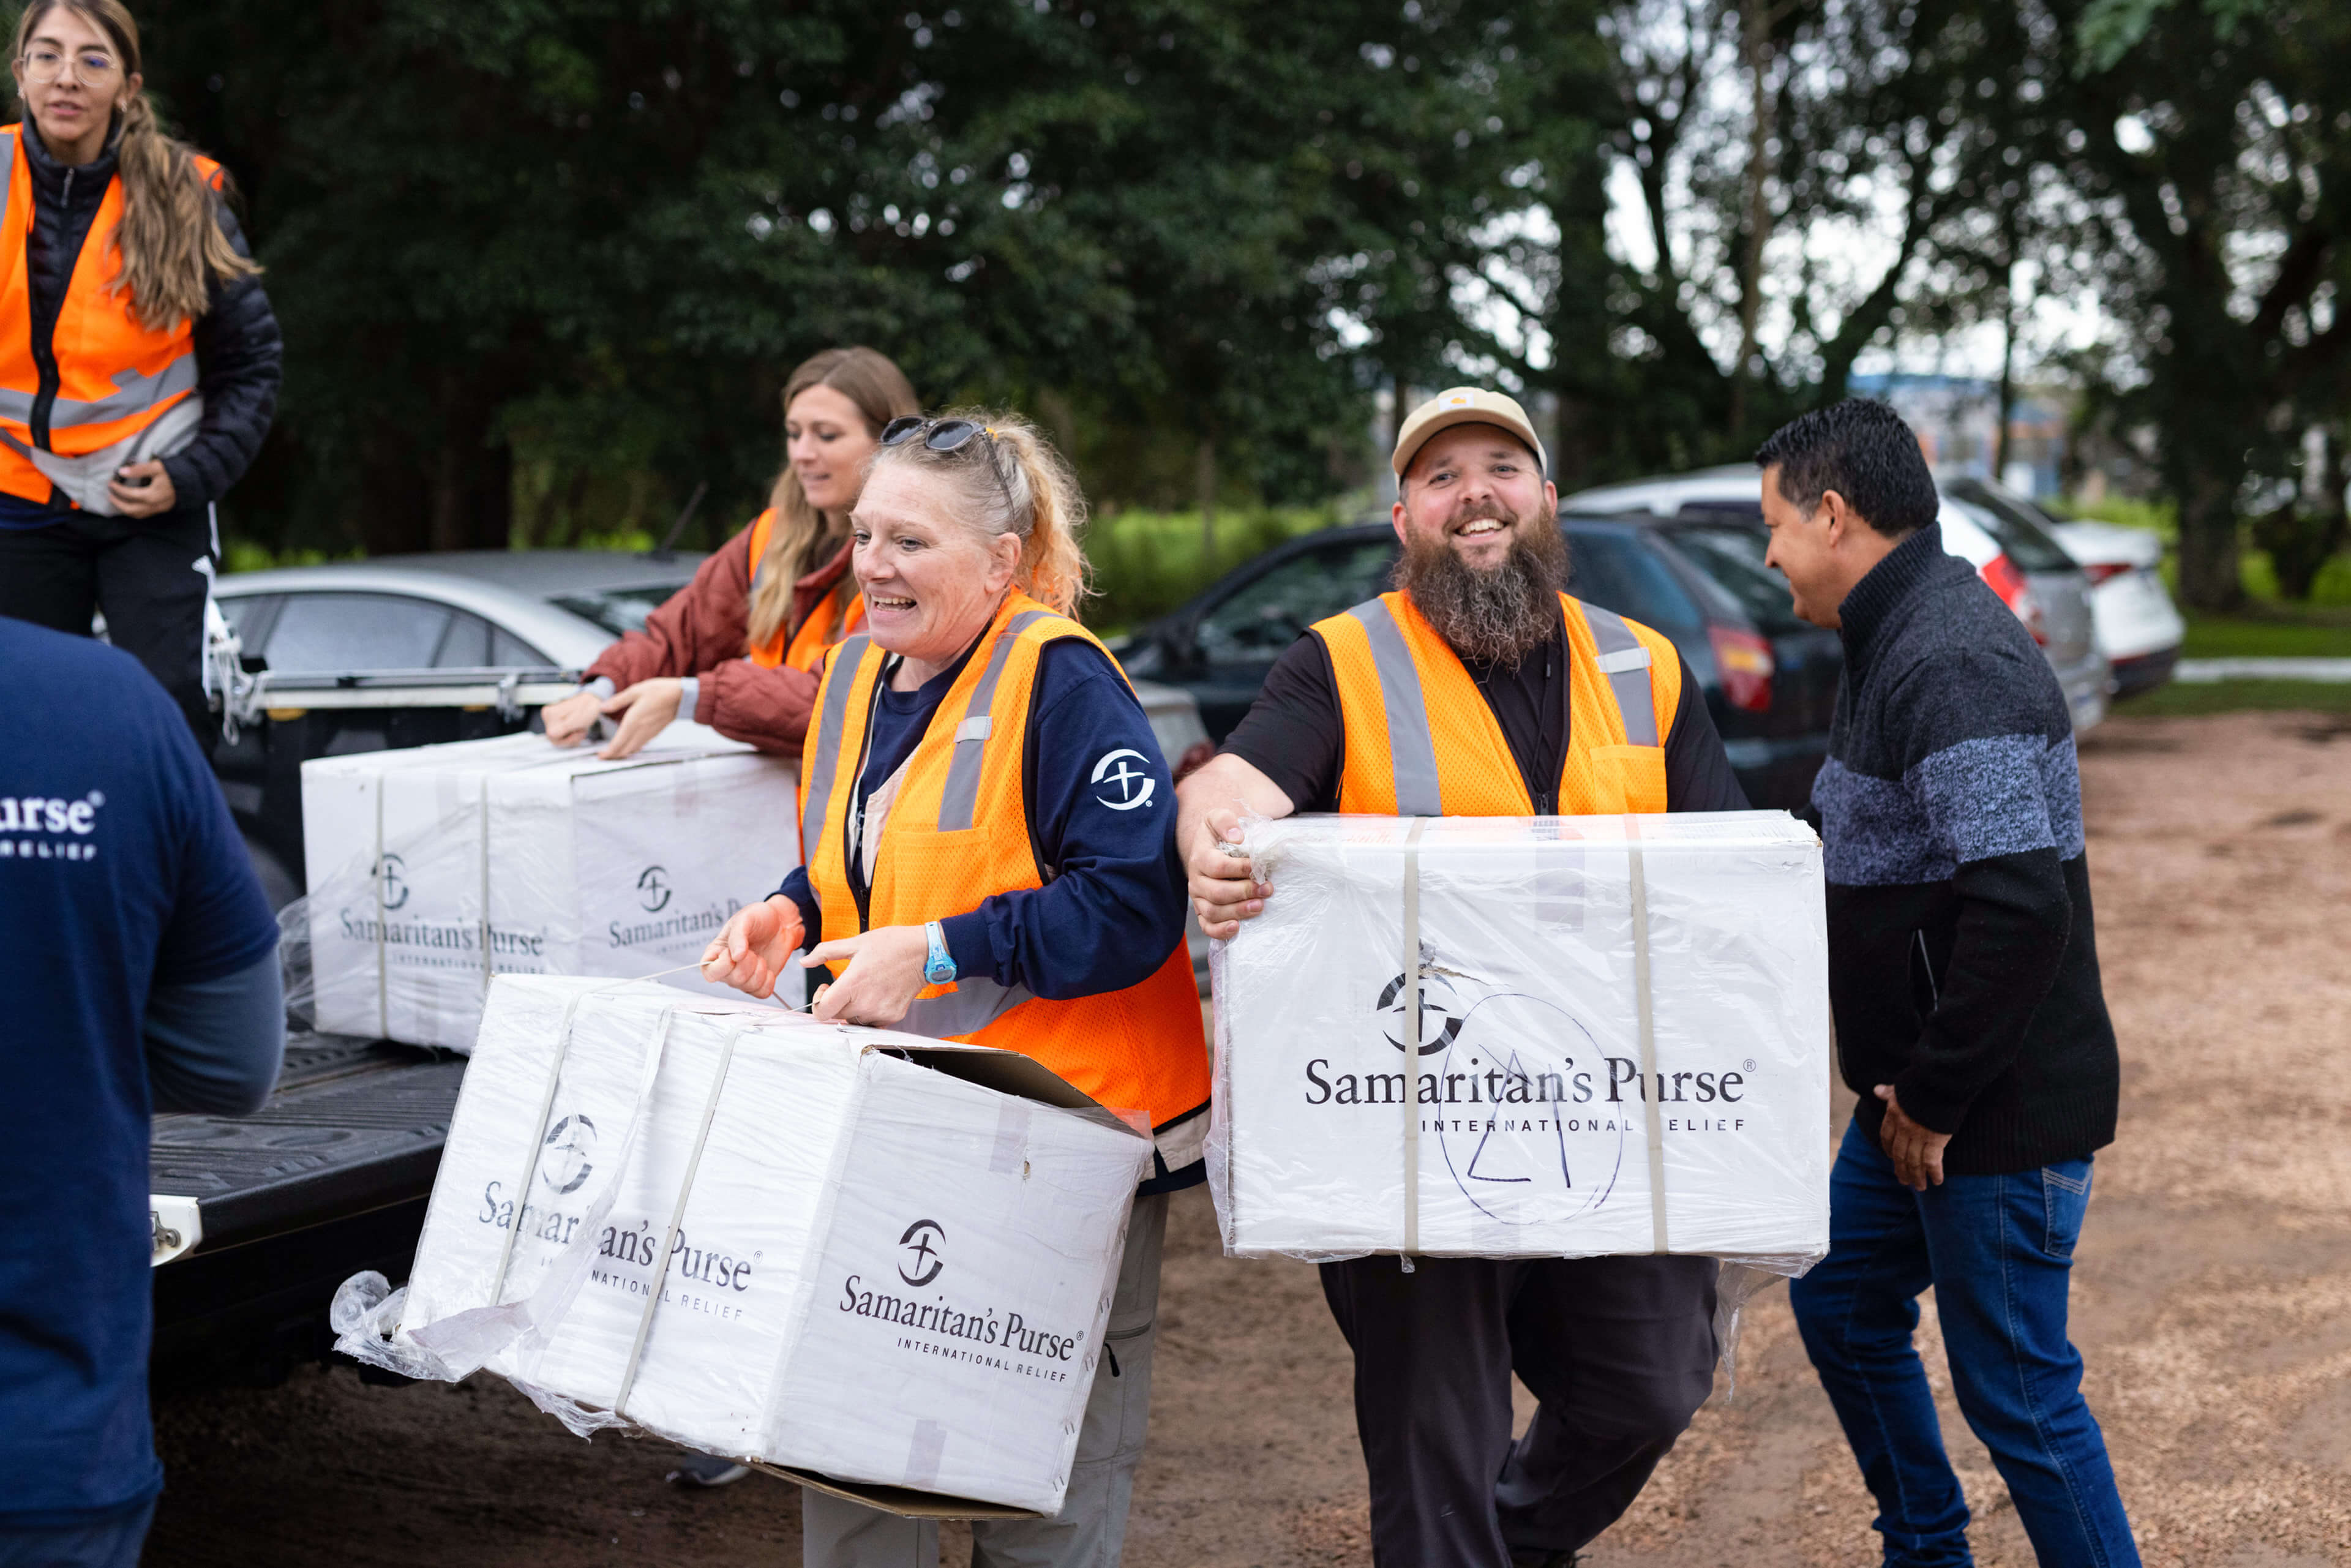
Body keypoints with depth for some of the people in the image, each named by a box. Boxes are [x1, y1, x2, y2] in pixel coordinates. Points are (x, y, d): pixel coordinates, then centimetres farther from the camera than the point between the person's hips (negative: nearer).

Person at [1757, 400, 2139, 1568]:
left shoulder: (1950, 663, -23)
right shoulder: (1899, 641, 12)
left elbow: (2021, 907, -31)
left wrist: (1933, 1099, -22)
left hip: (1999, 1119, -11)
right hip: (1920, 1096, 11)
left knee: (2016, 1391, 0)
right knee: (1842, 1304, 21)